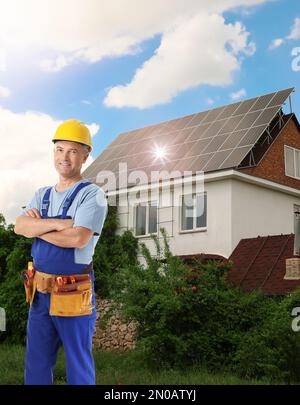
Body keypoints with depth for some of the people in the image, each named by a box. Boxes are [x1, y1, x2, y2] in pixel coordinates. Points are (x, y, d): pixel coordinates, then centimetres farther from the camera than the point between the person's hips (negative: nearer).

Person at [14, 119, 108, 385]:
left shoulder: (92, 194, -9)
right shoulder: (42, 195, 11)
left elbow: (78, 238, -23)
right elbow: (20, 227, -5)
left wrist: (38, 227, -10)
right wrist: (58, 224, -19)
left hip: (73, 295, -6)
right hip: (40, 292, 7)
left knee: (79, 365, 6)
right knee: (36, 366, 16)